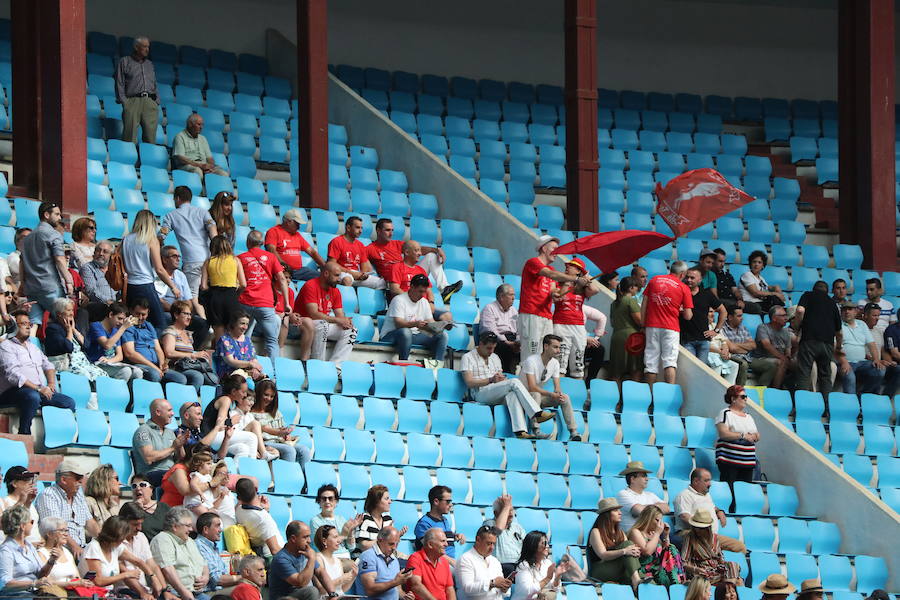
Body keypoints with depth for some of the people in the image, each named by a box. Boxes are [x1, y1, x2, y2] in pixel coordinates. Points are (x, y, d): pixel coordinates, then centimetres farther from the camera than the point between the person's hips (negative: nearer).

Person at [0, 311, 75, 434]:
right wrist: (38, 389, -18)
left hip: (40, 391, 8)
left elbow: (47, 365, 28)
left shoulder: (32, 346, 27)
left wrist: (51, 383, 5)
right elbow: (13, 375, -14)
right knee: (32, 396, -41)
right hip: (14, 392, -8)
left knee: (69, 402, -9)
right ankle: (24, 437, -37)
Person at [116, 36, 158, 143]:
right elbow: (119, 84, 5)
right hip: (133, 101, -4)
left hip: (150, 102, 4)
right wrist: (124, 101, -6)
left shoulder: (149, 64, 26)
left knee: (150, 137, -8)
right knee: (130, 136, -12)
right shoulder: (124, 62, 12)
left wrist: (156, 102, 12)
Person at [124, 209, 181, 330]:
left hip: (129, 287, 5)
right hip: (146, 286, -5)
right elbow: (159, 269, -6)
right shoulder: (151, 241, -5)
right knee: (160, 324, -2)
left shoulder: (126, 240, 7)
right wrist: (173, 287, 2)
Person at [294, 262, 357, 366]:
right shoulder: (311, 286, -17)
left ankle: (335, 366, -18)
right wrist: (337, 320, -25)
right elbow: (314, 314, -25)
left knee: (351, 331, -8)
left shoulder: (335, 291, 7)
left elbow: (340, 315, 6)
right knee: (322, 325, -37)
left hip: (324, 324, 8)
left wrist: (345, 321, -20)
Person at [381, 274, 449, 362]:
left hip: (414, 335, 7)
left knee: (442, 335, -10)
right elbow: (398, 323, -23)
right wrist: (415, 324, -42)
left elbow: (431, 322, 8)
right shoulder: (399, 300, -11)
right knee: (405, 332, -43)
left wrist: (437, 327, -17)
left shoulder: (424, 302, 13)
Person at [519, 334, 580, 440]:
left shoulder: (555, 363, 0)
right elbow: (532, 387, -29)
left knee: (565, 397, -14)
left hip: (539, 396, 6)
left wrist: (558, 393, -27)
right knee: (535, 395, -39)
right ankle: (536, 431, -40)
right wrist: (552, 394, -35)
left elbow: (557, 387, -2)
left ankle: (573, 432, -18)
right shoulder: (531, 361, -22)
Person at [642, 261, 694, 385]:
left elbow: (644, 304, 9)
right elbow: (688, 316, 0)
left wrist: (643, 325, 13)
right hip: (671, 328, -3)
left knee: (651, 362, 6)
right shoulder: (683, 288, 0)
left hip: (652, 326, 3)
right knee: (670, 361, -7)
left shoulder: (654, 280, 9)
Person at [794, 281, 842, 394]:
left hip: (809, 340, -3)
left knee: (804, 374, -4)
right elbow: (839, 332, 26)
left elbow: (800, 310, -10)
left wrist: (796, 326, 6)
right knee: (825, 376, 10)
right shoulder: (832, 303, 23)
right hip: (828, 343, 3)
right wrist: (838, 348, 43)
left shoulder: (808, 296, 12)